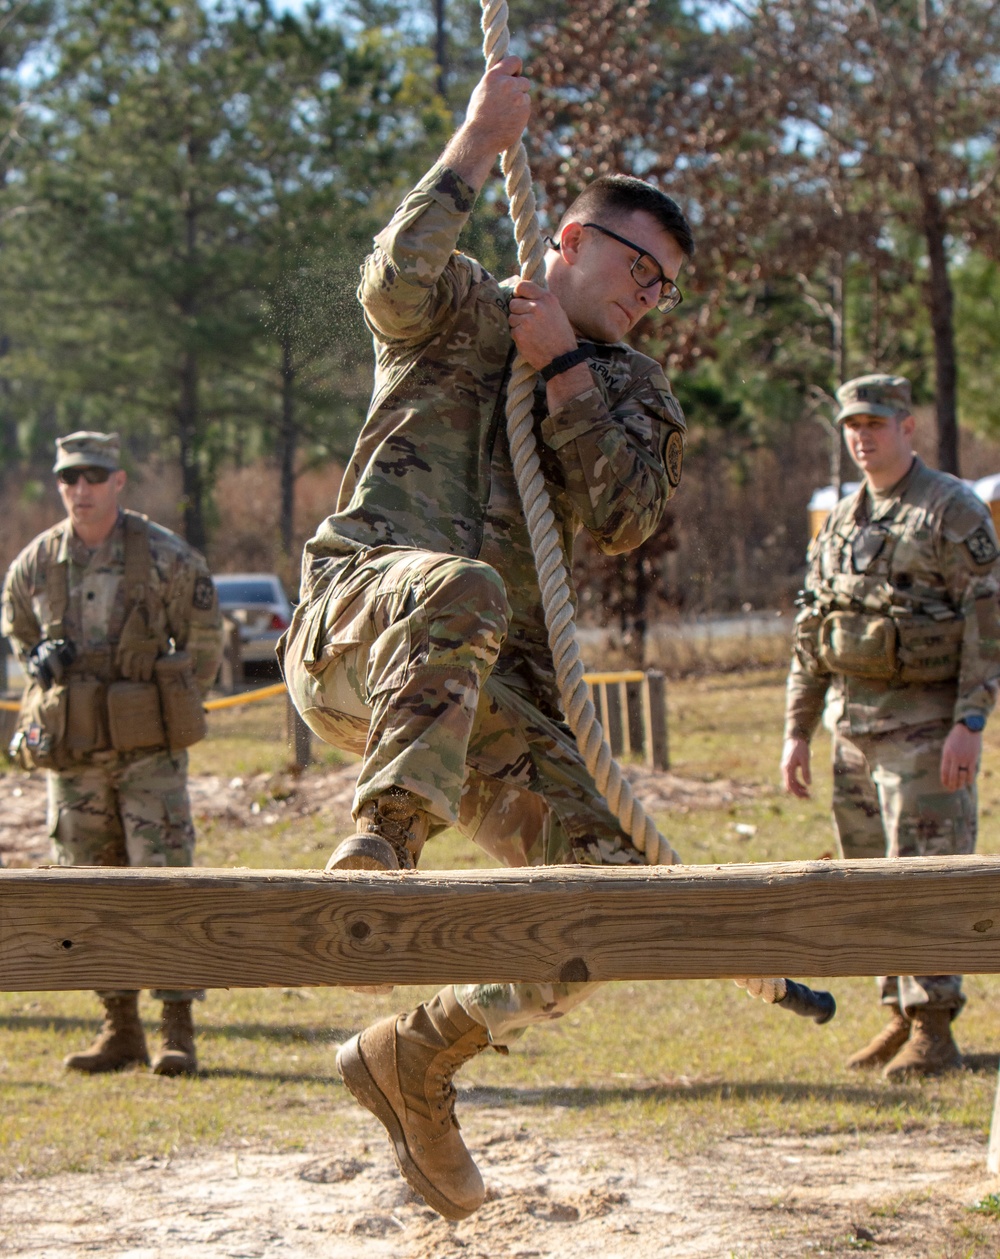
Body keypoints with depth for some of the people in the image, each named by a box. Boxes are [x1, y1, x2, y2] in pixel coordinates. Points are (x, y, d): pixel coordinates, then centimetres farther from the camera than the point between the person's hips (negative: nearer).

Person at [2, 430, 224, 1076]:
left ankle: (179, 1030, -4)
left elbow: (204, 638, 5)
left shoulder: (164, 556, -7)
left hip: (149, 750, -3)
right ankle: (121, 1029, 15)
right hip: (73, 755, 4)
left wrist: (174, 710, 7)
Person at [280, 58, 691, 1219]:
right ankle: (377, 851, -49)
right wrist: (480, 141, -8)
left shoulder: (635, 396, 23)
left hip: (489, 692, 5)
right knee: (459, 590, -41)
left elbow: (622, 518, 2)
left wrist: (564, 368, -2)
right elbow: (394, 280, -14)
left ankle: (414, 1059, 9)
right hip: (349, 632, -5)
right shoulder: (459, 312, 13)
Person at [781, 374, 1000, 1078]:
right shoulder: (842, 523, 14)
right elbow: (812, 633, 17)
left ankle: (934, 1033, -9)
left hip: (926, 724, -7)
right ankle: (903, 1020, 16)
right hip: (854, 724, 7)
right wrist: (797, 731, 13)